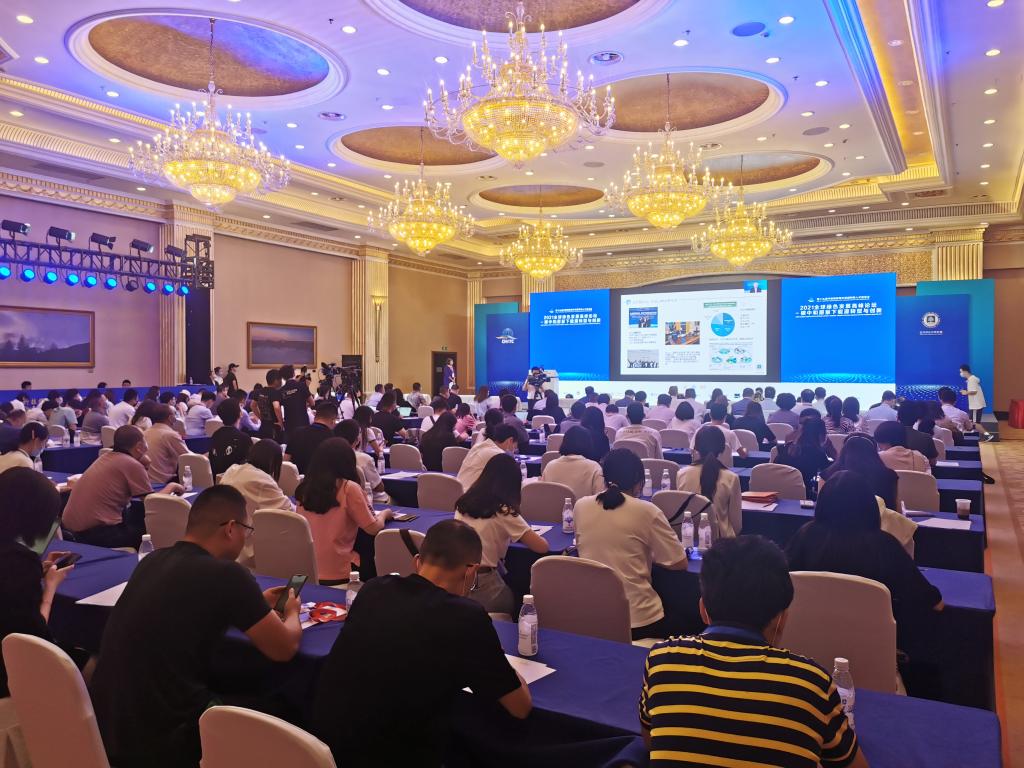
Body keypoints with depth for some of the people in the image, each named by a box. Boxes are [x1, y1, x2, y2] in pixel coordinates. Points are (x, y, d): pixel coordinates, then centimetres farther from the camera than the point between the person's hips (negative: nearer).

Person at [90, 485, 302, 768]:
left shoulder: (153, 560, 4)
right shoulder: (226, 574, -18)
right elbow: (285, 649, -5)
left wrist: (255, 604, 28)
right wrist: (291, 613, 16)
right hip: (159, 743, -8)